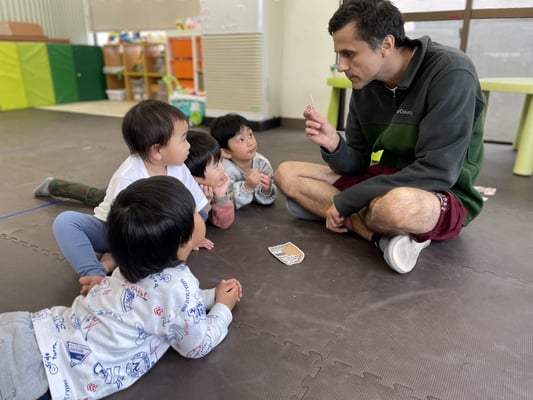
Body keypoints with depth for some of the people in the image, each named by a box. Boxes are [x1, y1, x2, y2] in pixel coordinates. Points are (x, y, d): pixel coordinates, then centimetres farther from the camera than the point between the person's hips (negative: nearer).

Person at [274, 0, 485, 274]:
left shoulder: (451, 73, -19)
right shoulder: (364, 86, -1)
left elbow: (437, 172, -25)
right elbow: (358, 165, 3)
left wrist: (345, 201, -22)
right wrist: (333, 145, -21)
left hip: (443, 197, -7)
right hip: (384, 184, 7)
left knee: (396, 205, -43)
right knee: (286, 174, -3)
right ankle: (386, 236, -14)